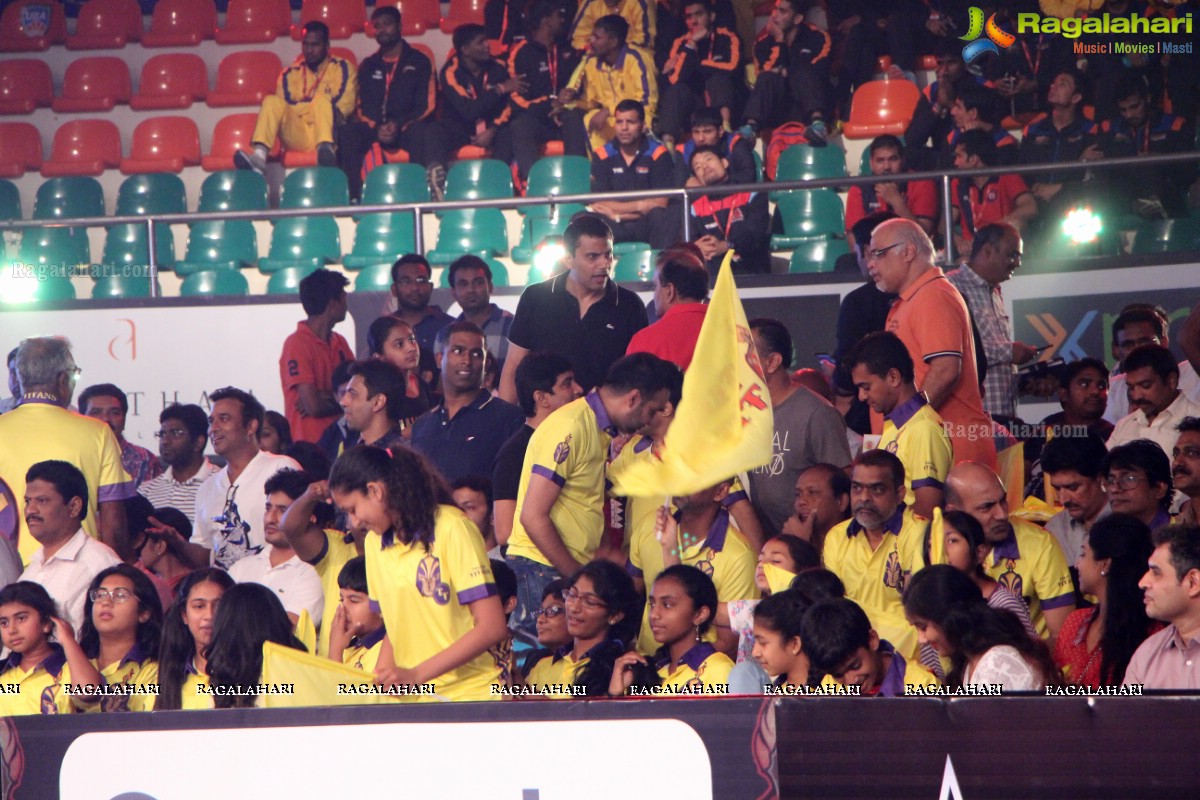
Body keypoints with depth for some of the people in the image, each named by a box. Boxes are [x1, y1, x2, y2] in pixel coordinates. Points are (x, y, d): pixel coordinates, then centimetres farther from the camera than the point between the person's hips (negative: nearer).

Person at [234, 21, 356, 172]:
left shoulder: (343, 68, 11)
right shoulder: (290, 73, 18)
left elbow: (346, 105, -1)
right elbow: (281, 108, 10)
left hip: (330, 132, -3)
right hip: (297, 136, 3)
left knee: (321, 98, -31)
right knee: (272, 101, -19)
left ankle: (326, 148, -61)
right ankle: (259, 156, -39)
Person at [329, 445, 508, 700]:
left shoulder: (451, 528, -6)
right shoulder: (374, 542, 12)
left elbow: (492, 627, -11)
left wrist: (416, 675, -14)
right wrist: (380, 676, 2)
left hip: (466, 692, -6)